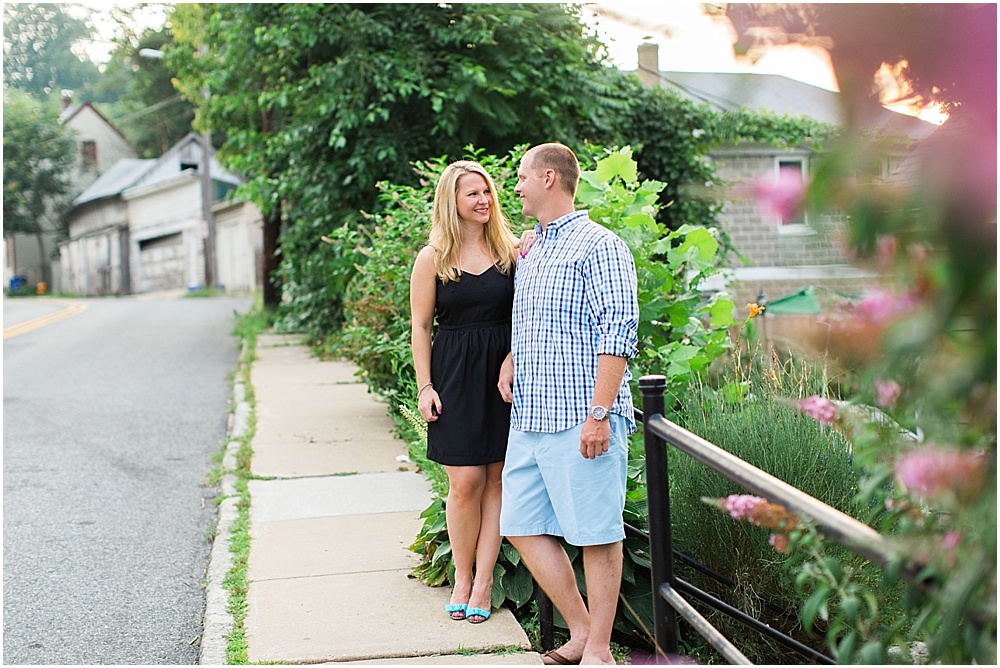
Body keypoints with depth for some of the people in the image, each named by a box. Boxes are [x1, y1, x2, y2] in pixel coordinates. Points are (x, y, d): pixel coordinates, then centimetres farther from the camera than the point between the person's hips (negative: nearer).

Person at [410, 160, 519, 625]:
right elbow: (420, 326, 3)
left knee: (496, 480, 3)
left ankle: (483, 581, 10)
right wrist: (425, 386, -2)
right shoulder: (432, 259, 2)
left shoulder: (511, 250, 5)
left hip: (505, 372, 2)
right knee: (465, 481, -3)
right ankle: (462, 578, 14)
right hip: (455, 375, -2)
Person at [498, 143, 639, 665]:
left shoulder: (599, 246, -7)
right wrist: (510, 362, 11)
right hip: (529, 420, 9)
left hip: (580, 420, -9)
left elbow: (619, 333, -14)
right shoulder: (529, 255, 19)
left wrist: (599, 413, -20)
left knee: (596, 534, -2)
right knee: (522, 528, 8)